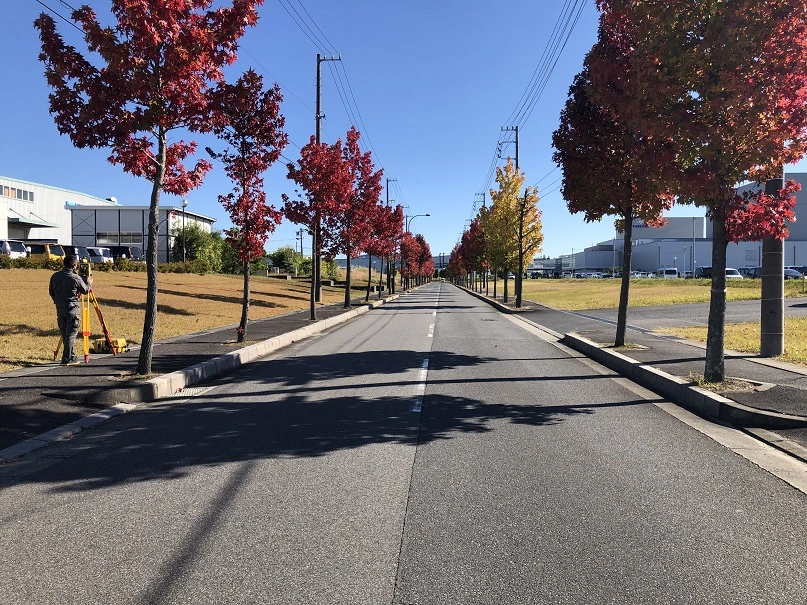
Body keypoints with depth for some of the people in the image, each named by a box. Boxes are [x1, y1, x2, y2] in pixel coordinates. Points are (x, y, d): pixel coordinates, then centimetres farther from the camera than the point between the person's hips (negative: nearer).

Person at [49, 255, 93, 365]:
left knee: (65, 334, 14)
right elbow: (85, 290, 1)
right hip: (72, 309, -6)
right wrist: (89, 283, 21)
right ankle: (67, 359, -2)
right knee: (71, 335, -1)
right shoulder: (76, 278, -13)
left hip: (60, 309, 6)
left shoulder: (55, 276, 4)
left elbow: (51, 292, 13)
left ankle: (72, 357, 22)